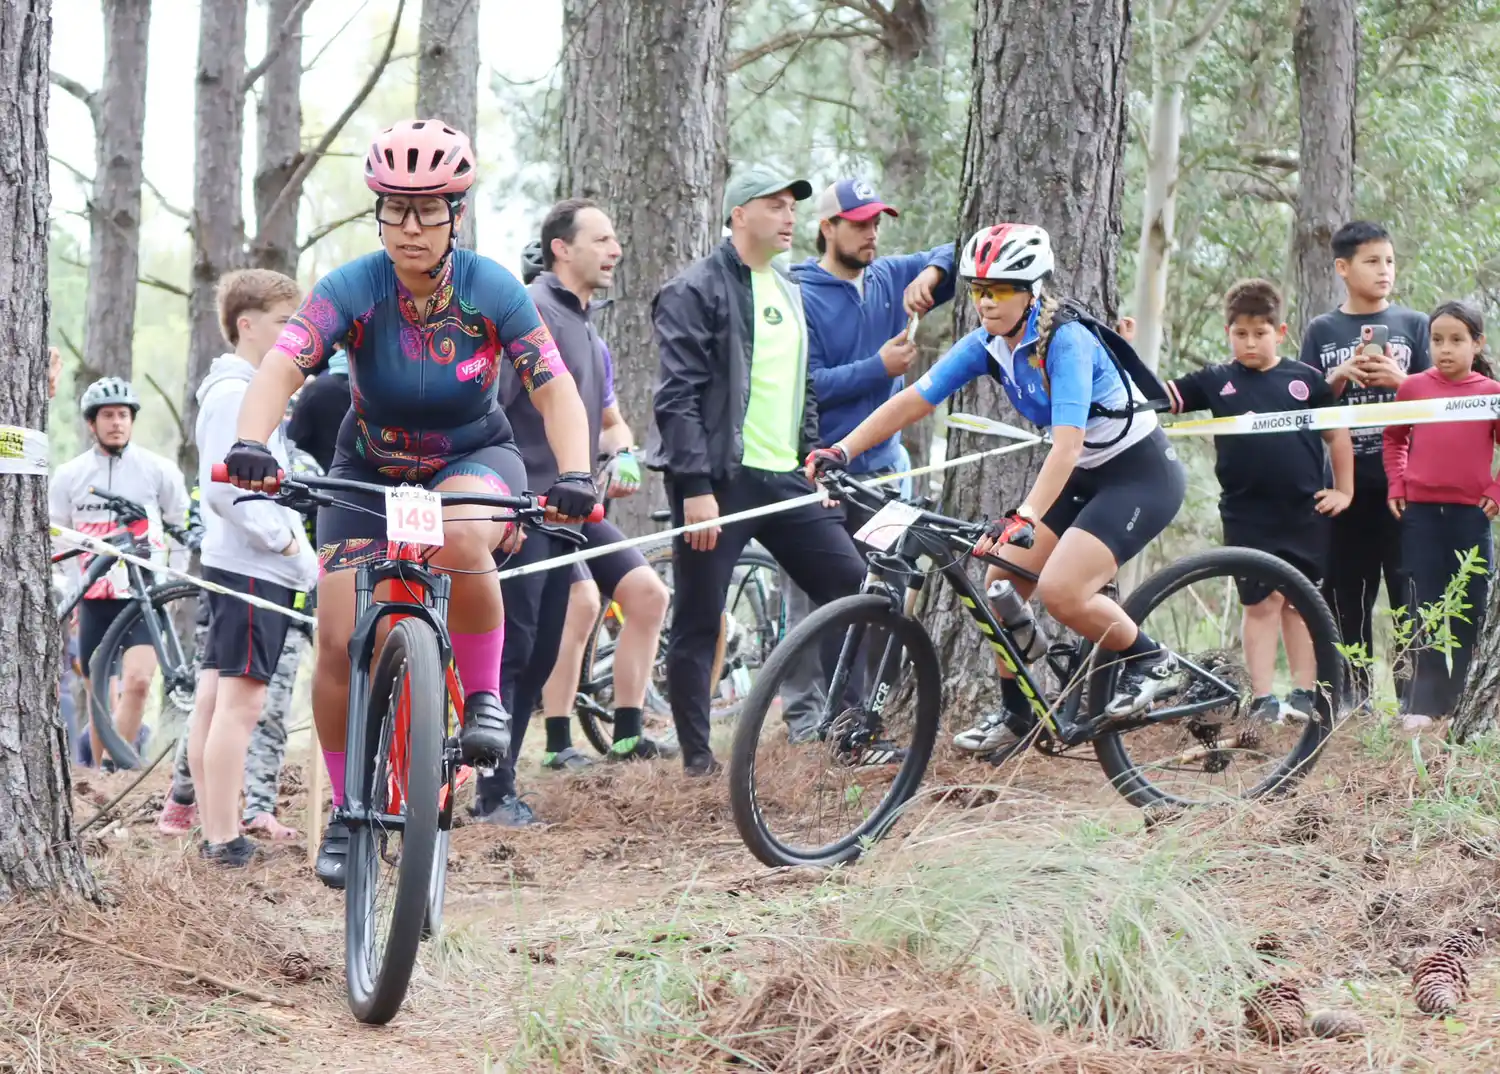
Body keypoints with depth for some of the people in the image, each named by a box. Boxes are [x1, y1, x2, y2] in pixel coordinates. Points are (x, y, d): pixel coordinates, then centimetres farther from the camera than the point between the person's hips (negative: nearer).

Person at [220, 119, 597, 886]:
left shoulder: (492, 290, -18)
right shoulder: (353, 289, -20)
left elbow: (555, 389, -22)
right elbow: (282, 366, -33)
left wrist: (574, 474, -41)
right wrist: (250, 443, -53)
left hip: (472, 460, -1)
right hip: (371, 470, 1)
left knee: (462, 538, -38)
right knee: (340, 643, -11)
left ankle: (484, 696, -14)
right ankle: (346, 812, 9)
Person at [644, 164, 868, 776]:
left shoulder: (788, 294, 19)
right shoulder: (696, 291, -7)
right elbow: (678, 396, -14)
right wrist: (695, 486, -20)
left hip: (782, 480, 8)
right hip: (719, 480, -7)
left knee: (851, 588, 1)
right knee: (697, 625, -3)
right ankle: (697, 761, 3)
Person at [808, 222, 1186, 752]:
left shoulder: (1067, 341, -27)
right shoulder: (989, 344, -5)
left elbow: (1067, 445, -38)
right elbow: (911, 401, -6)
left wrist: (1023, 518, -50)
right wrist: (840, 452, -18)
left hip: (1141, 474, -8)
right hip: (1084, 476, 8)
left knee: (1060, 590, -23)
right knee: (999, 582, -2)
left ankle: (1152, 662, 0)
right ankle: (1016, 713, 15)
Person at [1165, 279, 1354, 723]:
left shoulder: (1305, 379, 4)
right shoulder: (1215, 382, 4)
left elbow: (1337, 434, 12)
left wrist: (1344, 490, 8)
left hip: (1305, 511, 1)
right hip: (1248, 515, -1)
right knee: (1262, 603, 0)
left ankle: (1304, 692, 15)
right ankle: (1261, 699, 3)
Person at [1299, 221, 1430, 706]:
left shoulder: (1413, 325, 9)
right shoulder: (1322, 332, 10)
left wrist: (1398, 379, -13)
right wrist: (1341, 376, -11)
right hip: (1344, 479, 1)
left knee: (1409, 584, -7)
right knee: (1346, 588, 3)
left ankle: (1414, 684, -5)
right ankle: (1352, 690, 9)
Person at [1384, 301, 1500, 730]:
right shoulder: (1414, 387, 2)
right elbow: (1394, 438, 15)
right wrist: (1396, 485, 6)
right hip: (1421, 513, 0)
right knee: (1427, 610, 1)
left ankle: (1451, 701, 14)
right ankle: (1422, 705, 1)